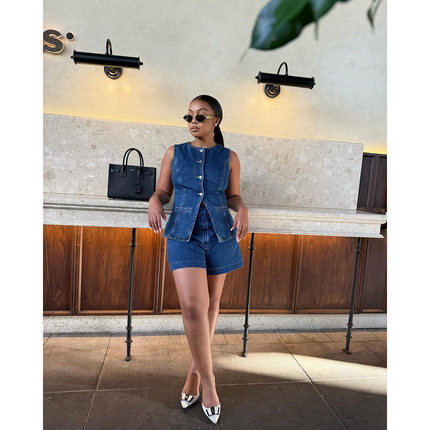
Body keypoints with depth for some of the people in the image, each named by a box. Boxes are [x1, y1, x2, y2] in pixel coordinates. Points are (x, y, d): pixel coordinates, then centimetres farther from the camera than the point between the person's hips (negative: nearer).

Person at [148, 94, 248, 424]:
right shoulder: (175, 153, 5)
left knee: (211, 305, 9)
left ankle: (195, 372, 30)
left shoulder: (229, 157, 4)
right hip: (184, 236, -1)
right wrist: (154, 201, -14)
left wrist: (243, 209, -12)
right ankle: (208, 379, 9)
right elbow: (163, 190, 8)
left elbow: (233, 196, 9)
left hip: (220, 236, 1)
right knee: (193, 307, -12)